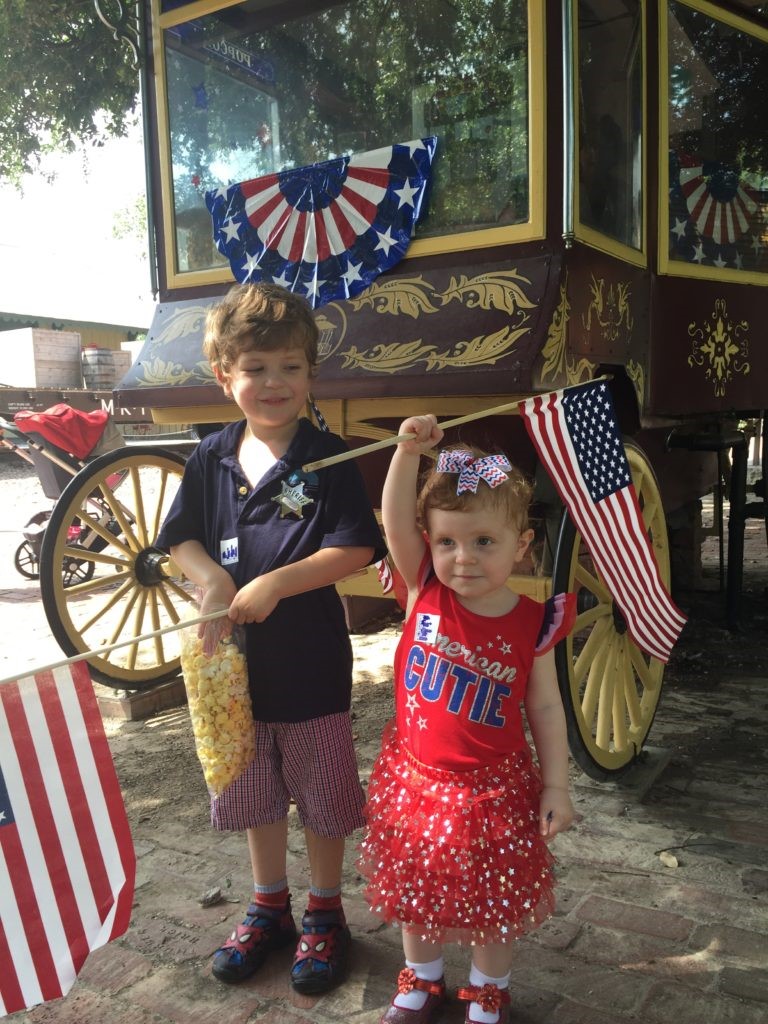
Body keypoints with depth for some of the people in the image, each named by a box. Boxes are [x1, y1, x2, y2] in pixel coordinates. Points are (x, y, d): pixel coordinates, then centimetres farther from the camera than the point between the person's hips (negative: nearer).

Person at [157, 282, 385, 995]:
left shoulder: (327, 457, -11)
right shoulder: (212, 458, 1)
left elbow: (356, 548, -16)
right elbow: (181, 538, 7)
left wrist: (274, 583, -23)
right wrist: (212, 578, -13)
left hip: (311, 661, -4)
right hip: (235, 656, 4)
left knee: (322, 798, 12)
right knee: (253, 794, 20)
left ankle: (324, 914, 35)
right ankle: (268, 908, 42)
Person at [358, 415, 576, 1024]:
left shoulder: (532, 623, -13)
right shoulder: (425, 591, -12)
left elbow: (545, 708, -4)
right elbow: (396, 520, -25)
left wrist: (556, 786, -4)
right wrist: (409, 451, -37)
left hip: (494, 788, -1)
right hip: (415, 779, 2)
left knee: (494, 901, 16)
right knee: (415, 890, 20)